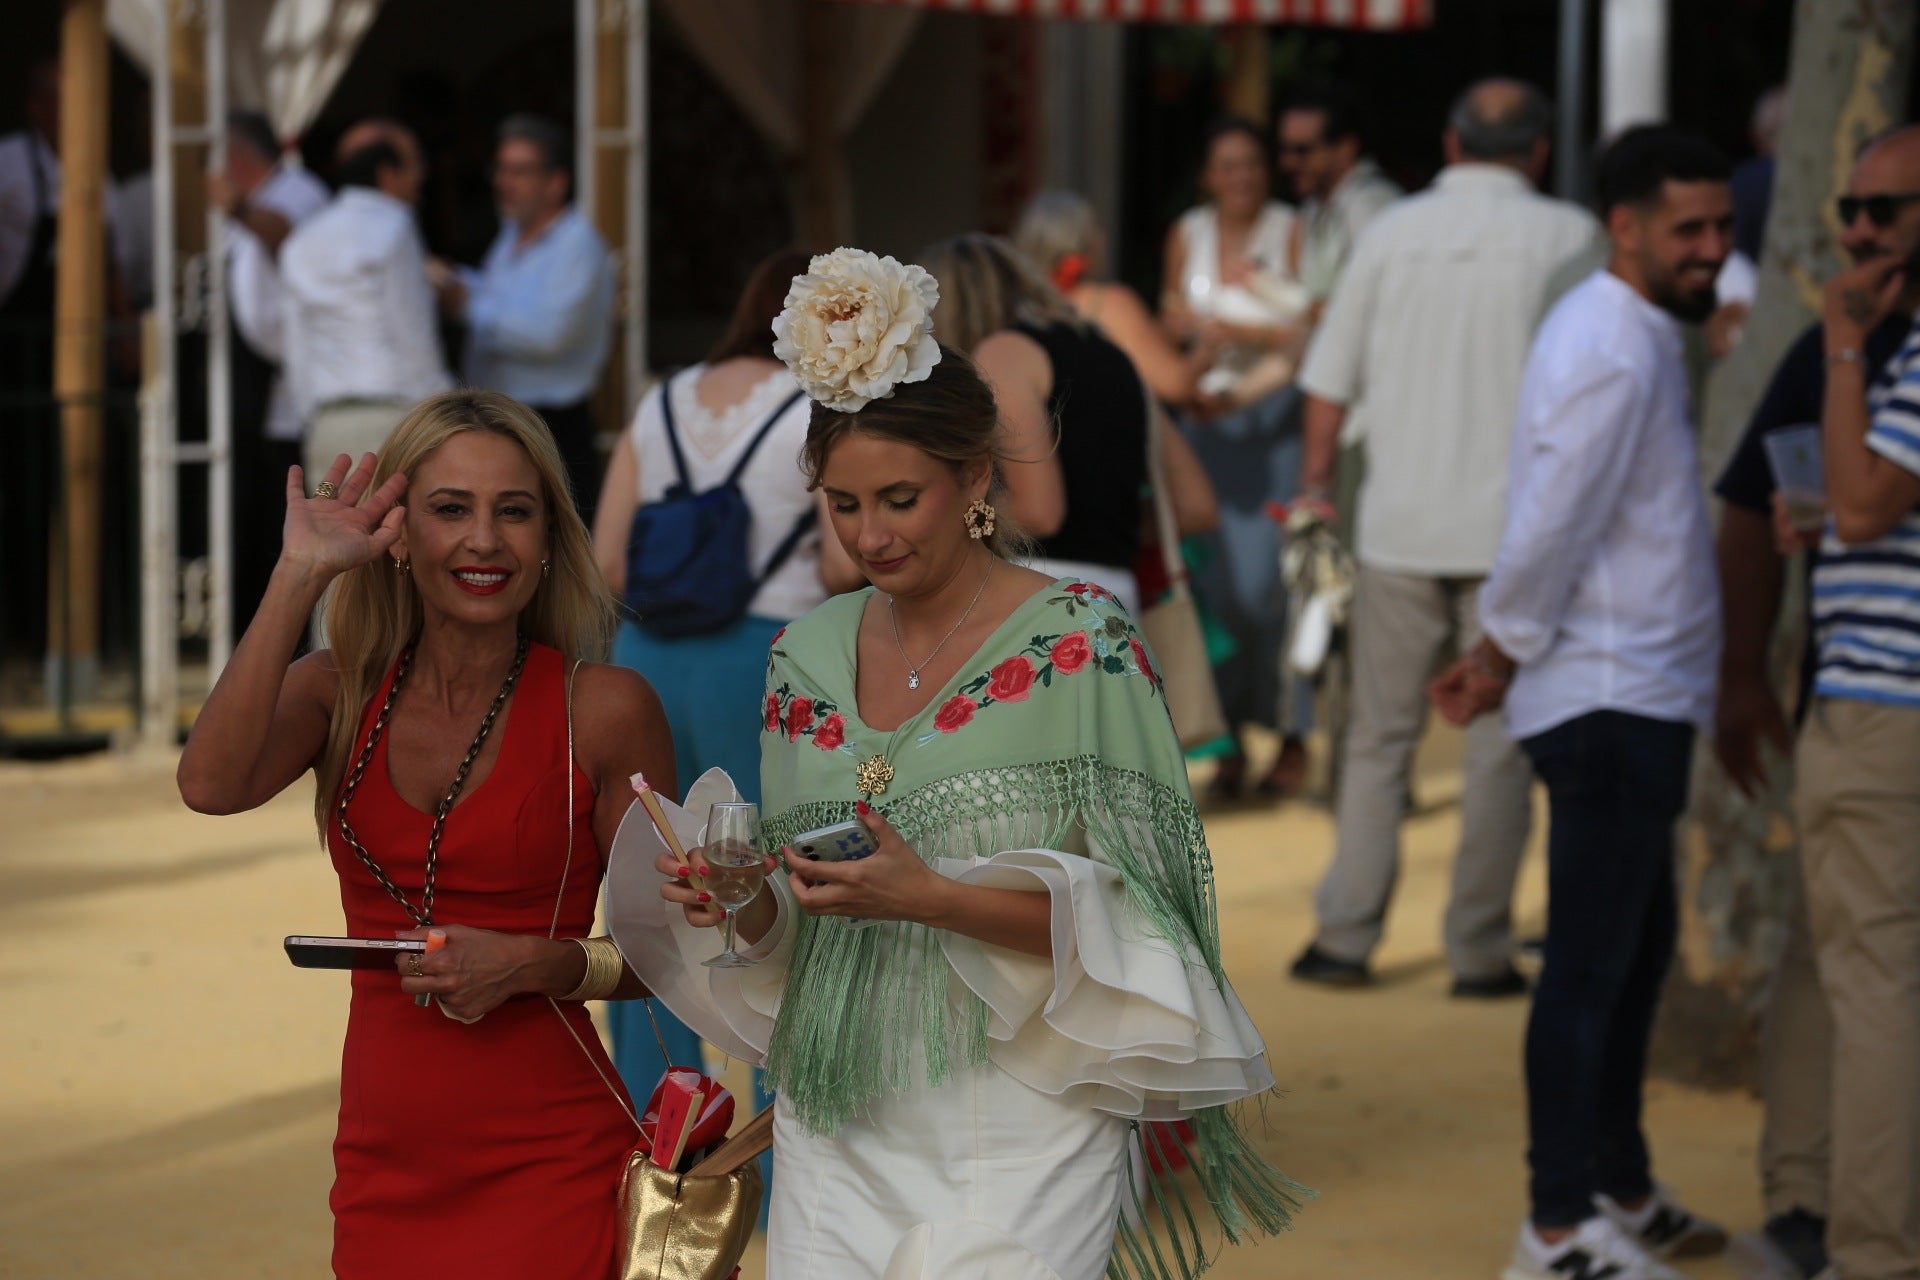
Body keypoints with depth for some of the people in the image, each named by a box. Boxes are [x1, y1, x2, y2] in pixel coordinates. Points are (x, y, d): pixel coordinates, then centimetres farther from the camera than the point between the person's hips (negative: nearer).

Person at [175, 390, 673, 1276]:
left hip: (547, 1167, -3)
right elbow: (211, 785, -17)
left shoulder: (603, 708, -5)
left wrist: (536, 964, -17)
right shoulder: (343, 692, 4)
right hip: (383, 1163, 3)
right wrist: (299, 576, -13)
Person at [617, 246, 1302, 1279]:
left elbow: (1127, 921, -10)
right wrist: (748, 903, -5)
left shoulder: (1078, 645, -7)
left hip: (1012, 1151, -5)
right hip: (835, 1143, 5)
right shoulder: (807, 656, 9)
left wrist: (933, 898, -22)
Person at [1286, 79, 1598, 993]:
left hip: (1398, 525, 2)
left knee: (1379, 736, 11)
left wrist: (1317, 483, 20)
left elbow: (1331, 377, 8)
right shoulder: (1566, 235, -4)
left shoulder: (1393, 230, 4)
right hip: (1514, 528, -2)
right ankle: (1478, 948, 4)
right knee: (1501, 744, 5)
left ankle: (1345, 934, 9)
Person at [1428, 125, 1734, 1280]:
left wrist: (1500, 656, 13)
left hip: (1638, 698, 11)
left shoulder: (1638, 339, 15)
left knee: (1641, 945, 19)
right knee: (1593, 961, -6)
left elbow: (1565, 537, 18)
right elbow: (1549, 534, -19)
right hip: (1611, 700, -11)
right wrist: (1502, 658, -6)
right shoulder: (1611, 355, -18)